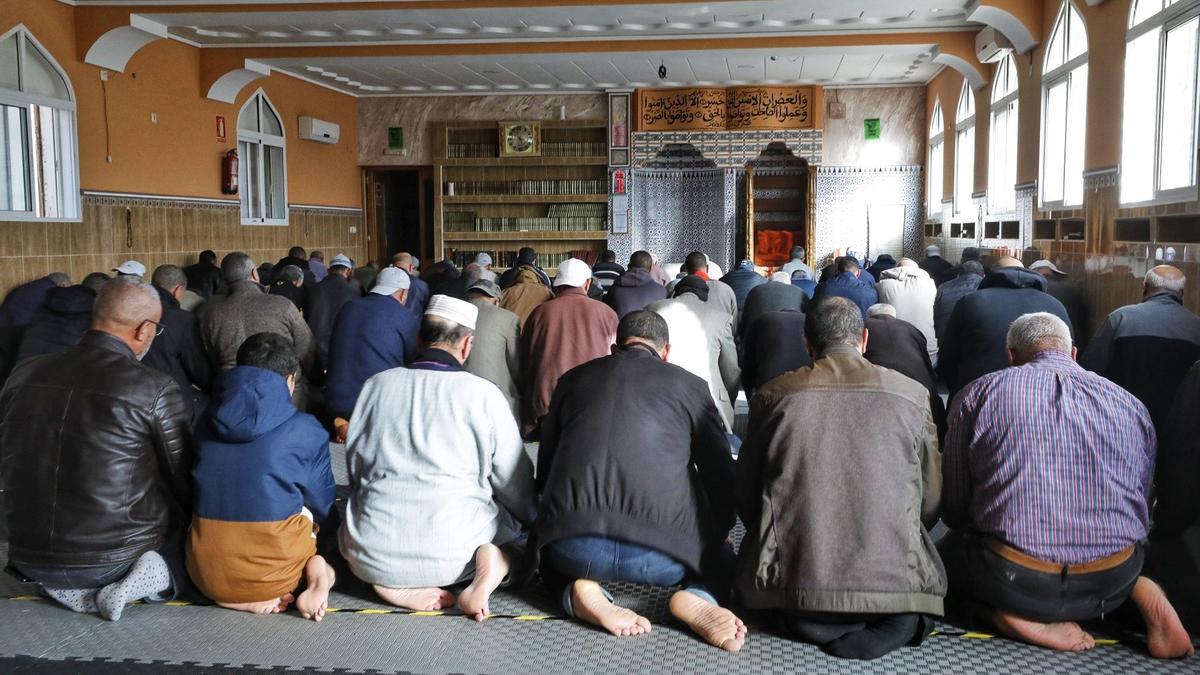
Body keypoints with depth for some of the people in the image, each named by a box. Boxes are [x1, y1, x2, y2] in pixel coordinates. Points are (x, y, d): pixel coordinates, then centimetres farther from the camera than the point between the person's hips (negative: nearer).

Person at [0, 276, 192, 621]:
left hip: (29, 557, 5)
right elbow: (183, 481, -7)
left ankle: (72, 590, 5)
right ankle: (157, 576, -9)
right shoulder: (156, 389, -16)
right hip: (119, 557, -5)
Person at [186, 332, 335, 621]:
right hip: (271, 573, -3)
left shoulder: (206, 423, 4)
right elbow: (324, 508, 5)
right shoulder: (306, 430, -7)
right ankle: (316, 569, -8)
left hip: (206, 577, 4)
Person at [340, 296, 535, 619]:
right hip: (454, 554, -2)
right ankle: (496, 564, -9)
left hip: (372, 554, 2)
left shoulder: (377, 384, 6)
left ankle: (392, 583, 4)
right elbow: (515, 481, 2)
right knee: (516, 524, 25)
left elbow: (354, 466, 14)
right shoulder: (483, 392, -4)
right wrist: (529, 520, 23)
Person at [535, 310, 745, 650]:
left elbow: (544, 470, 26)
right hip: (657, 551, -1)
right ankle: (697, 597, -4)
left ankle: (581, 591, 3)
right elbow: (722, 478, 14)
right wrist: (713, 538, 33)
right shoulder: (688, 384, 13)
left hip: (574, 546, 2)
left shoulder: (573, 378, 20)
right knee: (720, 559, 29)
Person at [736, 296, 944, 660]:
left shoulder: (773, 395, 1)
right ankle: (897, 618, 0)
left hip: (793, 585, 0)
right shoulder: (912, 394, 1)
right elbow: (932, 501, 7)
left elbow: (746, 498, 8)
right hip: (894, 583, 1)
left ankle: (810, 618, 1)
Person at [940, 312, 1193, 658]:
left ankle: (1009, 616, -3)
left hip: (1014, 584, -4)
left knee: (949, 549, 26)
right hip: (1113, 584, 4)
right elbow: (1142, 515, 17)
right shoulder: (1132, 405, 9)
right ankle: (1143, 594, 5)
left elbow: (953, 509, 6)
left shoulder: (978, 394, 1)